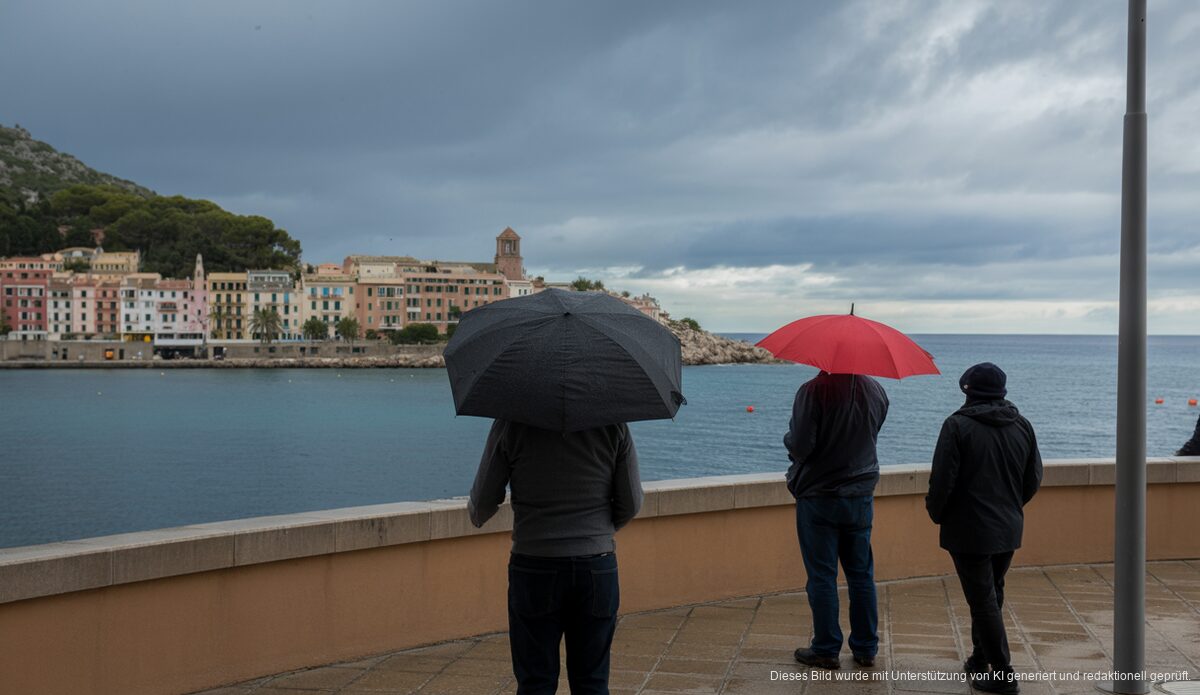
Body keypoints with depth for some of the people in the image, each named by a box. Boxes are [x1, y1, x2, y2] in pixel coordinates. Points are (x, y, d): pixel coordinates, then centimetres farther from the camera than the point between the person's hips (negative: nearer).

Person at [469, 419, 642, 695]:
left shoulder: (511, 423, -7)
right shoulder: (613, 423, -3)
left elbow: (484, 500, 0)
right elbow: (631, 504, 2)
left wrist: (475, 515, 24)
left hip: (534, 568, -1)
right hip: (597, 566, 2)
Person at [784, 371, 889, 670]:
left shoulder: (814, 390, -19)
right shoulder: (875, 390, 0)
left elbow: (800, 446, -20)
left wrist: (788, 439, 1)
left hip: (818, 498, -5)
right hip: (861, 497, 5)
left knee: (822, 577, 4)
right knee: (862, 575, 14)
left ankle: (826, 650, 10)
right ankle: (866, 649, 21)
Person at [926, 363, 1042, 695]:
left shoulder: (958, 425, -14)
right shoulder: (1022, 426, 4)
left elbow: (942, 480, -16)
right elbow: (1033, 480, 10)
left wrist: (936, 514, 2)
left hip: (969, 531, -6)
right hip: (1008, 530, 6)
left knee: (983, 600, 0)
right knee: (992, 595, 19)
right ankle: (981, 659, 31)